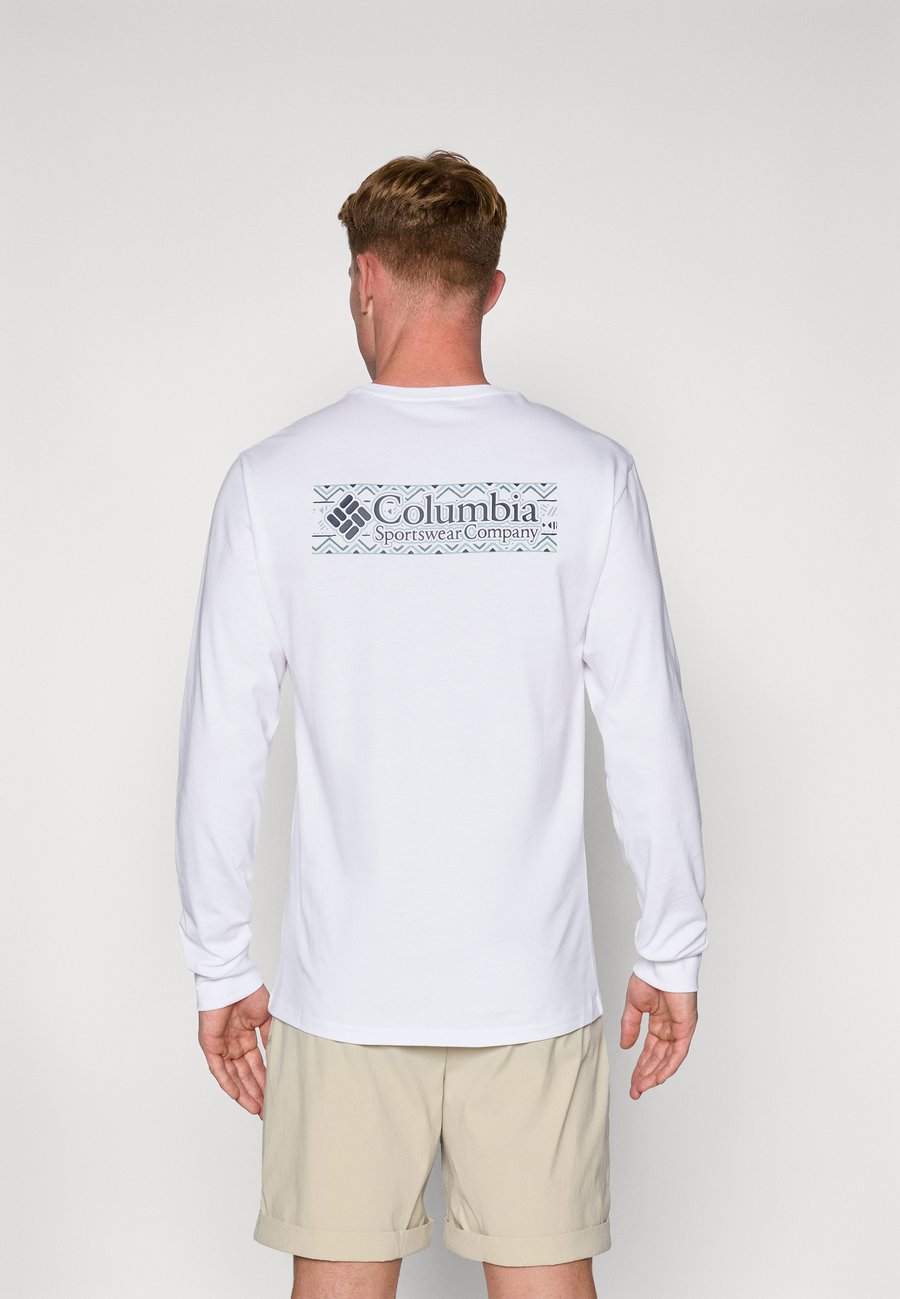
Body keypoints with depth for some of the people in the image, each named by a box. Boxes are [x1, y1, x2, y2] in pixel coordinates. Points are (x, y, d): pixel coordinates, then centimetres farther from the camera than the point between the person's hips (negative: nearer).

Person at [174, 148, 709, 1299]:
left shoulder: (274, 480, -5)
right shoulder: (585, 473, -4)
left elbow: (220, 750, -3)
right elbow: (649, 740, -3)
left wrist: (220, 968, 7)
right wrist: (672, 953, 7)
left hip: (343, 988, 0)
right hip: (534, 987, 1)